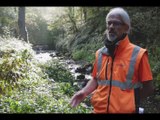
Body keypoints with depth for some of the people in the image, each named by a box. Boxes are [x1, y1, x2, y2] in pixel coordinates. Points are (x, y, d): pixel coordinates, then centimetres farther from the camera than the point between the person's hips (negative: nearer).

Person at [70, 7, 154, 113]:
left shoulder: (138, 54, -12)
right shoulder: (100, 53, 2)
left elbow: (148, 88, -7)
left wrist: (128, 101, -10)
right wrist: (84, 92, -4)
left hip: (124, 110, -4)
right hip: (99, 109, 4)